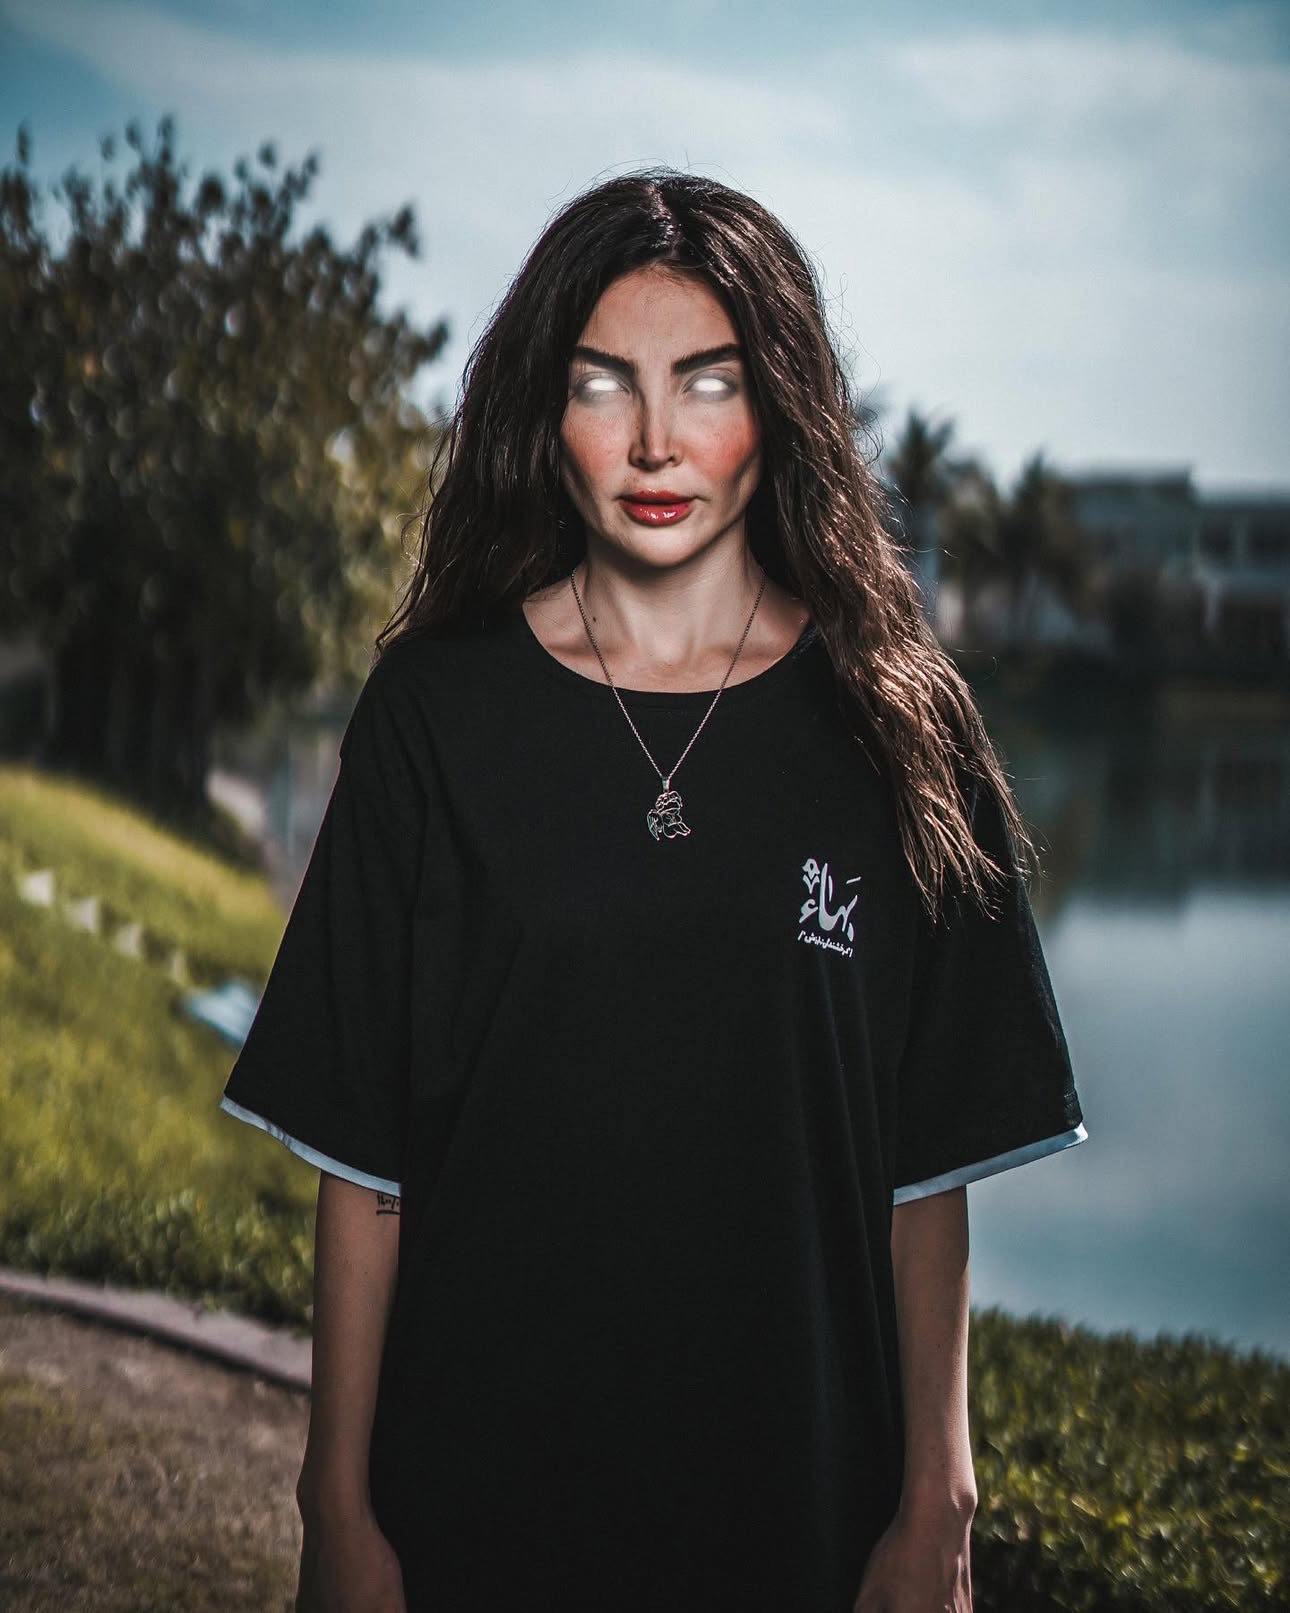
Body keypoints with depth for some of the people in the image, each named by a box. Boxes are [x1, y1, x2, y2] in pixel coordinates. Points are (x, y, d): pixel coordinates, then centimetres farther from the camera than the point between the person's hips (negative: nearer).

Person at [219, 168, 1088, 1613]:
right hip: (474, 1480, 0)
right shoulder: (435, 710, -4)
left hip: (803, 1486, 1)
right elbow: (358, 1153, -4)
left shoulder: (890, 725, -3)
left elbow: (929, 1165, -2)